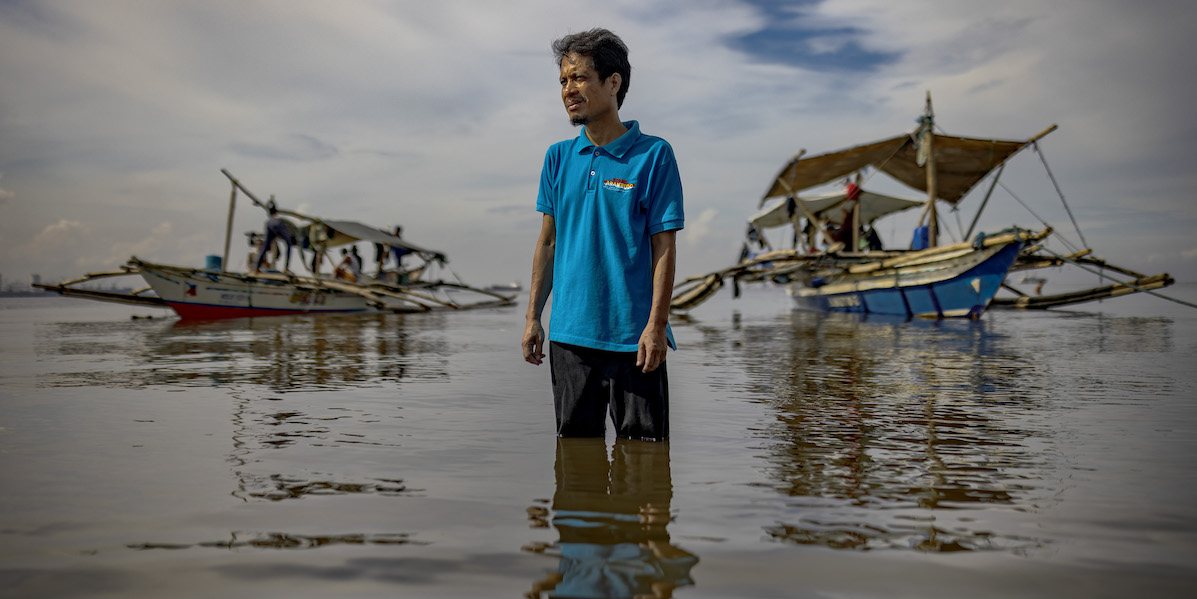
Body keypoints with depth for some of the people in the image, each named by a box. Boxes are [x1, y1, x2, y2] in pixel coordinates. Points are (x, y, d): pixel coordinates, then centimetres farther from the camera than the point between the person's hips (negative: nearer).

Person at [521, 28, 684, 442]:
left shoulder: (654, 154, -5)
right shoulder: (558, 157, 8)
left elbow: (664, 247, -6)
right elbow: (548, 242, 13)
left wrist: (657, 324, -13)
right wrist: (533, 317, 9)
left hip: (633, 335, -4)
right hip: (569, 333, 4)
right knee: (576, 443, 14)